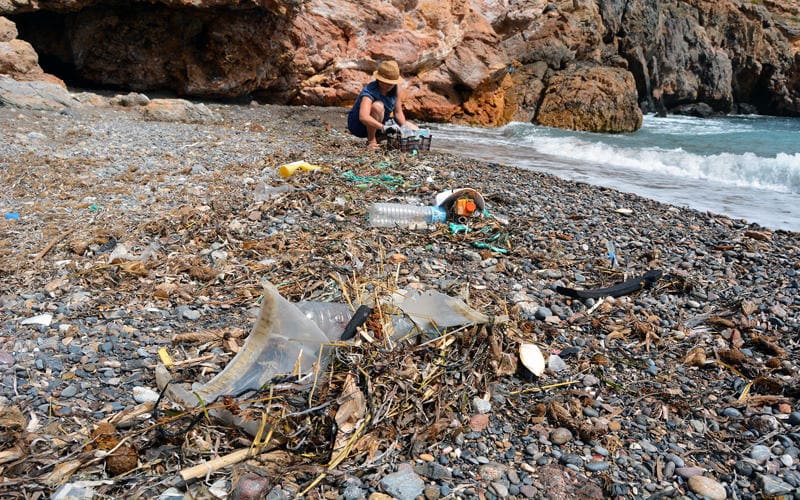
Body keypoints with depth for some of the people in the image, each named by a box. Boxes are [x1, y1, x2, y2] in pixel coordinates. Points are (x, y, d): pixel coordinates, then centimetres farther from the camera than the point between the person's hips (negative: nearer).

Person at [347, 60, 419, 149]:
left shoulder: (396, 88, -13)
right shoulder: (369, 92, -32)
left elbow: (398, 112, -4)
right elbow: (363, 117, -49)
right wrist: (383, 127, -57)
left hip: (381, 122, 7)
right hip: (358, 124, -7)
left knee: (415, 130, 0)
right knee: (378, 106, -38)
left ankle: (379, 136, 10)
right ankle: (371, 140, -20)